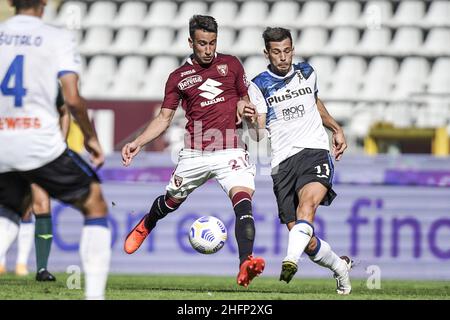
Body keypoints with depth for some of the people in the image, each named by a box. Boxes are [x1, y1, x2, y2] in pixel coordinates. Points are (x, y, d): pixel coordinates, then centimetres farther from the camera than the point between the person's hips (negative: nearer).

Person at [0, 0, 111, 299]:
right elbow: (73, 99, -11)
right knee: (95, 206, 14)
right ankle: (94, 293, 3)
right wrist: (91, 137, 5)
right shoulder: (59, 39, -1)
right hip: (41, 144, -4)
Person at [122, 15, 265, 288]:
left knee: (243, 200, -23)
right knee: (172, 200, 15)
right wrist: (138, 142, -3)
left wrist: (245, 109, -6)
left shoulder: (231, 64, 8)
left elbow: (245, 99, 19)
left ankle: (245, 265, -35)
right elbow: (165, 118, 9)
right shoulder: (179, 77, 7)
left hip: (230, 151, -1)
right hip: (195, 153, 1)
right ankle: (146, 226, 51)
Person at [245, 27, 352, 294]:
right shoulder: (259, 86, 3)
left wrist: (337, 129, 29)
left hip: (315, 151, 1)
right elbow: (259, 135, -4)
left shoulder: (307, 73, 13)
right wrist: (252, 120, -25)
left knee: (307, 201, -33)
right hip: (282, 162, -1)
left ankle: (291, 261, -51)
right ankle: (340, 266, 24)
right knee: (308, 242, -5)